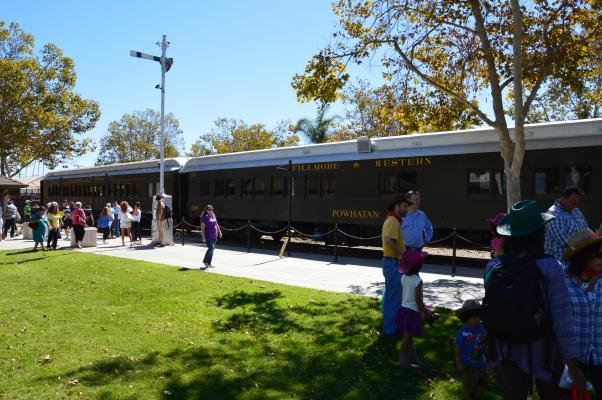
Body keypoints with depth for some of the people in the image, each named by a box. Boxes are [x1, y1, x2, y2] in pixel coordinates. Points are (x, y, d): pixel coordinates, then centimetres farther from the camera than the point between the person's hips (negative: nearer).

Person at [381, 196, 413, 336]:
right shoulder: (394, 221, -19)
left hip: (389, 261, 10)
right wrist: (399, 254, -24)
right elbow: (388, 240, -35)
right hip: (393, 262, -10)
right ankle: (390, 328, 7)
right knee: (395, 297, -1)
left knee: (389, 294, 21)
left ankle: (387, 321, 34)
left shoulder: (390, 219, 13)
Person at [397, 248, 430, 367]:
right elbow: (418, 300, -19)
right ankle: (404, 360, 16)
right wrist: (424, 312, -4)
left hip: (404, 308, 7)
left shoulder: (404, 277, 0)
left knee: (409, 335, 19)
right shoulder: (418, 281, -22)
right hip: (412, 311, -7)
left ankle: (412, 357, 33)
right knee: (407, 336, 5)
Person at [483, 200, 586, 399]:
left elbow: (491, 309, -3)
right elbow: (562, 319, -18)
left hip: (508, 350, 2)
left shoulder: (492, 267, -10)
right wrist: (573, 364, -12)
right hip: (541, 351, -2)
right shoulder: (550, 267, -20)